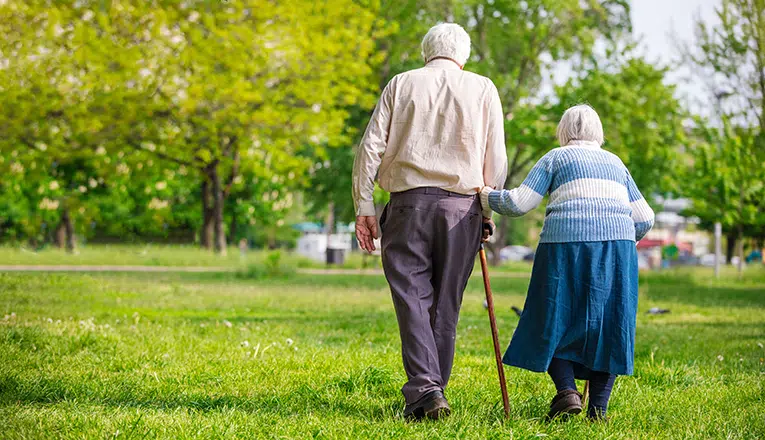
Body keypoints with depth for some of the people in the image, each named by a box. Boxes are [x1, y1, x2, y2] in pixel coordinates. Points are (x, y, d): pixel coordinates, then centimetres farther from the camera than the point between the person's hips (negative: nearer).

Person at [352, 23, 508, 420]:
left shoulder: (401, 84, 9)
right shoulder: (483, 89, 10)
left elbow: (370, 147, 3)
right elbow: (496, 161, 6)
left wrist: (363, 207, 5)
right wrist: (487, 210, 14)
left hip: (409, 202, -1)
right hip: (462, 207, 1)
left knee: (412, 298, -2)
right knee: (446, 304, 8)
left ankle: (425, 389, -16)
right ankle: (433, 391, 10)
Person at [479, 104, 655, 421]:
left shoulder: (556, 158, 13)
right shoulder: (615, 163, 24)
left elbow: (519, 203, 3)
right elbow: (645, 219, 19)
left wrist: (488, 196, 20)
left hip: (566, 242, -3)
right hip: (618, 243, 3)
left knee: (555, 323, 7)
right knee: (607, 327, 6)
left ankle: (567, 390, -13)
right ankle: (598, 409, 0)